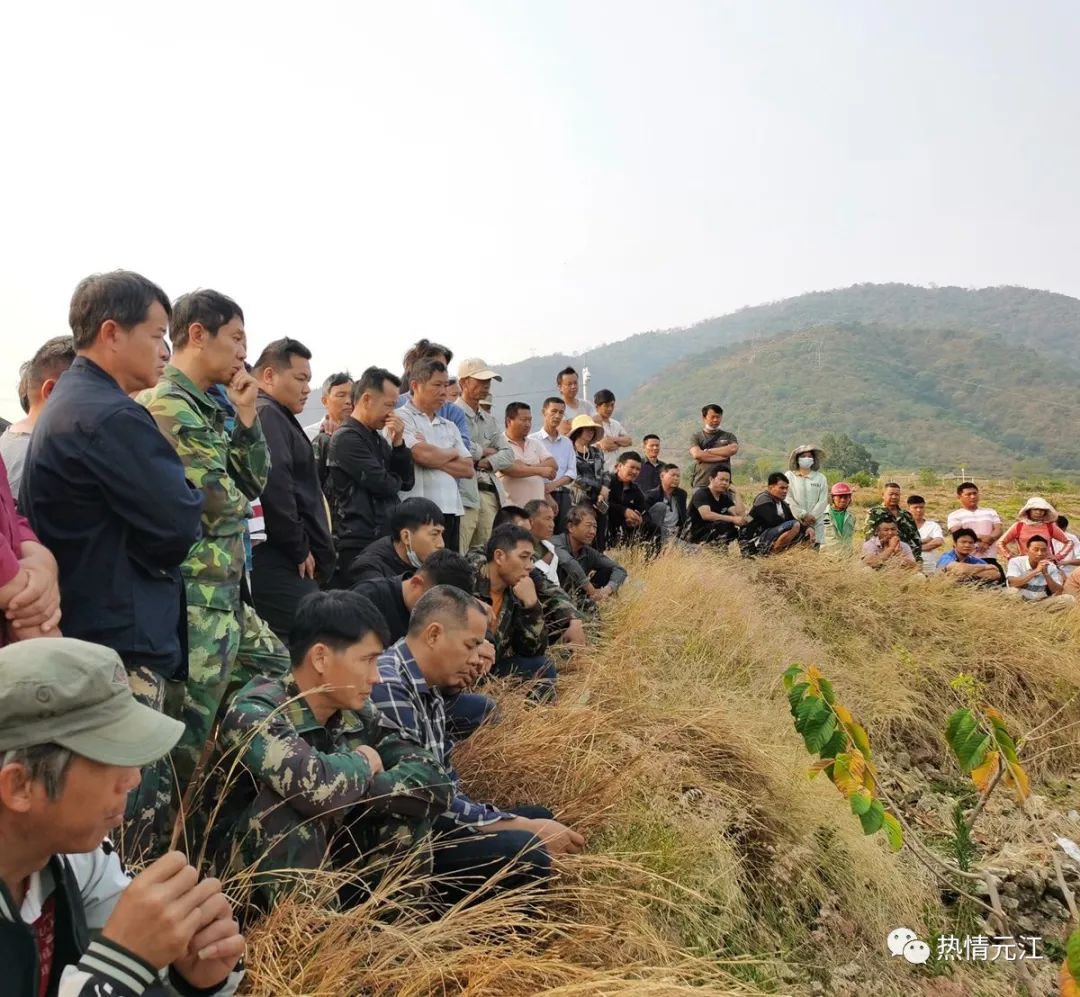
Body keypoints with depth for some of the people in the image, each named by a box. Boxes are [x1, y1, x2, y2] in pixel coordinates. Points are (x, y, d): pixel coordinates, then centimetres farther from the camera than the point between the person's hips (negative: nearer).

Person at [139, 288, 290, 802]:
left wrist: (245, 415, 3)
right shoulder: (167, 406, -17)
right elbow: (220, 502, -22)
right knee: (186, 739, 1)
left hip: (226, 592, 10)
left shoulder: (207, 407, 13)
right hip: (196, 598, -10)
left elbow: (254, 482, 12)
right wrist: (240, 500, 1)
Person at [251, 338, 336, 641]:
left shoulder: (269, 415, 24)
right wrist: (299, 548, -13)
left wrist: (302, 549, 18)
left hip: (277, 559, 11)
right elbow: (274, 485, -22)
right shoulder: (267, 414, -9)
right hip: (279, 562, -11)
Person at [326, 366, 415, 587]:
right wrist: (394, 480, 6)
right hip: (358, 546, -8)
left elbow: (407, 482, 12)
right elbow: (383, 485, -17)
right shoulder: (347, 438, -11)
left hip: (384, 541, 8)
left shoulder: (378, 438, 16)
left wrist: (398, 442, 0)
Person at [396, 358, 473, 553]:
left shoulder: (449, 426, 20)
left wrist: (434, 458, -5)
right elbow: (422, 454, -16)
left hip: (451, 510, 6)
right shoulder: (401, 418, 0)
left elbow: (468, 469, 10)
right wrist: (452, 453, 4)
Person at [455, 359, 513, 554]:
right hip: (463, 493, -7)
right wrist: (485, 451, 1)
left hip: (489, 492, 8)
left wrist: (487, 462, -4)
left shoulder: (489, 419, 23)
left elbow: (508, 454, 16)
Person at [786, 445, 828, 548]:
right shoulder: (790, 476, 4)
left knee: (816, 547, -3)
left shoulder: (820, 477, 10)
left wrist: (812, 516, -8)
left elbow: (823, 501, 4)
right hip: (795, 520, -2)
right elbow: (788, 499, -4)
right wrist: (803, 515, -10)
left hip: (816, 522, 2)